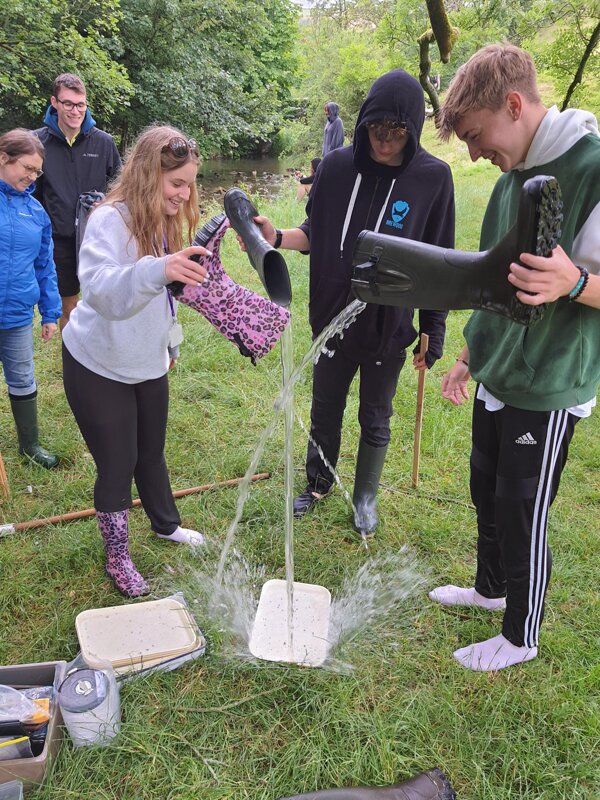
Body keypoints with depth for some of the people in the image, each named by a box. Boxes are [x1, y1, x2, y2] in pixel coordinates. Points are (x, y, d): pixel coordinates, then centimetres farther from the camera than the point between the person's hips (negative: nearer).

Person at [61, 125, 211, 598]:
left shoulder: (165, 219, -1)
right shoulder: (110, 221, -23)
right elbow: (99, 287, -41)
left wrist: (170, 344, 19)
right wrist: (158, 269, -57)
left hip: (148, 362, 6)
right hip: (99, 367, -6)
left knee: (151, 453, 21)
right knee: (117, 464, 5)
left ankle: (166, 524, 44)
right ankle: (118, 558, 26)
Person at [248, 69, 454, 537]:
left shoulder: (433, 177, -10)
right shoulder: (338, 166, -5)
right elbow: (315, 234, 5)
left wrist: (434, 328, -3)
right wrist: (277, 238, -15)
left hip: (389, 324, -2)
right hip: (333, 318, 2)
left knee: (375, 419, 15)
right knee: (325, 410, 18)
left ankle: (366, 496, 39)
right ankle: (319, 483, 43)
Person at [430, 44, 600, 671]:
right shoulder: (512, 178, 8)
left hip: (548, 390, -8)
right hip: (495, 379, 8)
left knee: (523, 516, 6)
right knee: (488, 495, 22)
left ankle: (519, 637, 30)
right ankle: (490, 588, 46)